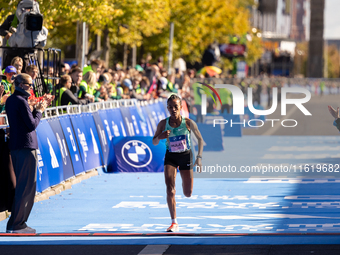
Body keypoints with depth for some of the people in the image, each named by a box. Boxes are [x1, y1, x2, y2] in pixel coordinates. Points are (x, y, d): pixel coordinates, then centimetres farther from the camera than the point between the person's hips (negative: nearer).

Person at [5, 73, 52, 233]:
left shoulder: (10, 100, 14)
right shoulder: (21, 101, -15)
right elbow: (32, 125, -16)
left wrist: (37, 109, 14)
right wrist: (39, 111, -2)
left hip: (15, 147, 10)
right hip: (26, 147, -10)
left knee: (21, 186, 16)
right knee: (26, 188, -6)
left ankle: (19, 223, 19)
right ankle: (15, 225, -6)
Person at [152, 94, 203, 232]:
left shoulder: (188, 123, -16)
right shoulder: (163, 124, -12)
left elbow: (200, 139, -4)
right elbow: (154, 142, -2)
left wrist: (199, 157, -11)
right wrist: (160, 137, -25)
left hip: (186, 156, 0)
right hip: (171, 157, 0)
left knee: (188, 194, 3)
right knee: (170, 189, -18)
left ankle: (184, 182, 43)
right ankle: (174, 223, -12)